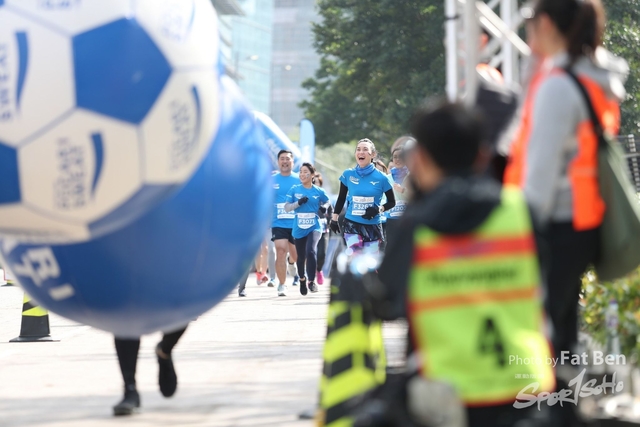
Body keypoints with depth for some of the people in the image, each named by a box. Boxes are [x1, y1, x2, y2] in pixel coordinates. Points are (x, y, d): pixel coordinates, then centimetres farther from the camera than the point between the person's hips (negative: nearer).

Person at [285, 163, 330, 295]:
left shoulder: (319, 192, -1)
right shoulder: (294, 190, 0)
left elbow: (326, 205, 15)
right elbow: (286, 207, -3)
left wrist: (324, 209, -6)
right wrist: (298, 202, -18)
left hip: (314, 227, -2)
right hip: (299, 229, 2)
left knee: (311, 251, -26)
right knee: (301, 257, 13)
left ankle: (311, 280, -14)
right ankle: (302, 279, 41)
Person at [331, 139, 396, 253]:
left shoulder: (381, 178, -5)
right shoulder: (348, 175, -1)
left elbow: (392, 202, 4)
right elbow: (341, 198, 12)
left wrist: (379, 209, -13)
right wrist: (334, 218, 10)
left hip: (373, 227, 0)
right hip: (352, 226, 0)